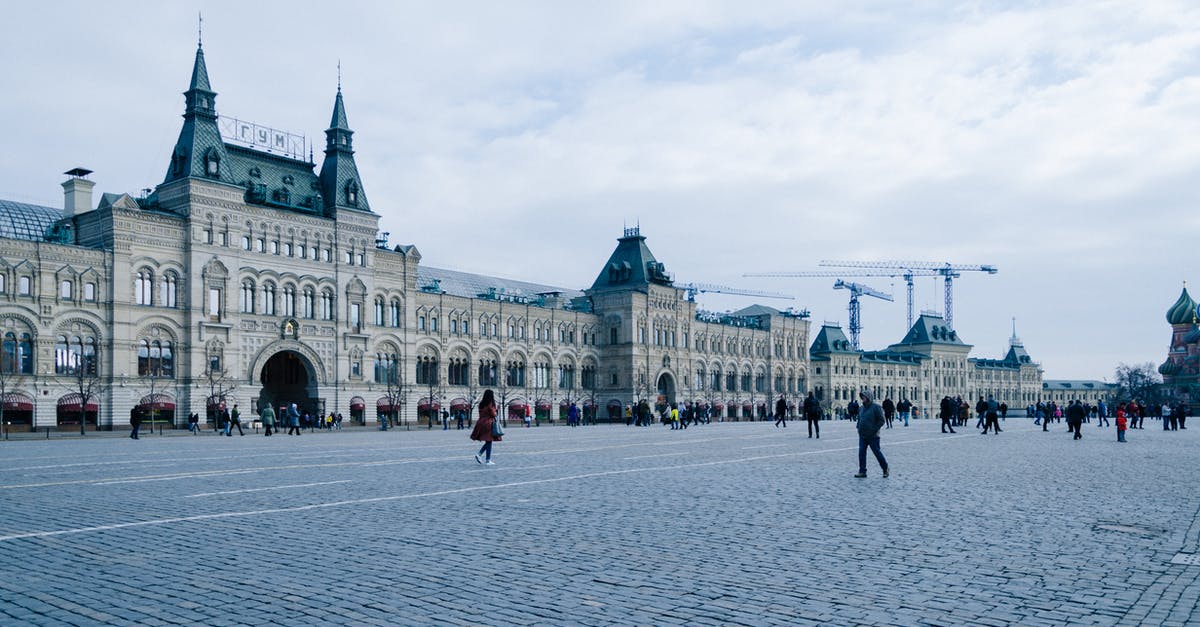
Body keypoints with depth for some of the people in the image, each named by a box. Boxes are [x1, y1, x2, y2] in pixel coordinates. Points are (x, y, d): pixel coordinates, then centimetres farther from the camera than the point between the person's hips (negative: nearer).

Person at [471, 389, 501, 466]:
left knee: (488, 442, 17)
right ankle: (488, 461, 1)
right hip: (488, 423, -7)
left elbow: (480, 414, 11)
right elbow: (493, 414, -12)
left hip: (481, 422, 7)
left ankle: (479, 454, 3)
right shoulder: (490, 404, -12)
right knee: (489, 442, -1)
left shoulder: (481, 404, 9)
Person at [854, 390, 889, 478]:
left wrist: (874, 430, -16)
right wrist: (859, 429, 9)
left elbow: (881, 420, -10)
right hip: (862, 436, 6)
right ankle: (862, 472, 3)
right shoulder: (861, 408, 12)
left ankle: (885, 469, 22)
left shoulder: (876, 407, -9)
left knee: (877, 453, 4)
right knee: (861, 453, -1)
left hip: (873, 436, -6)